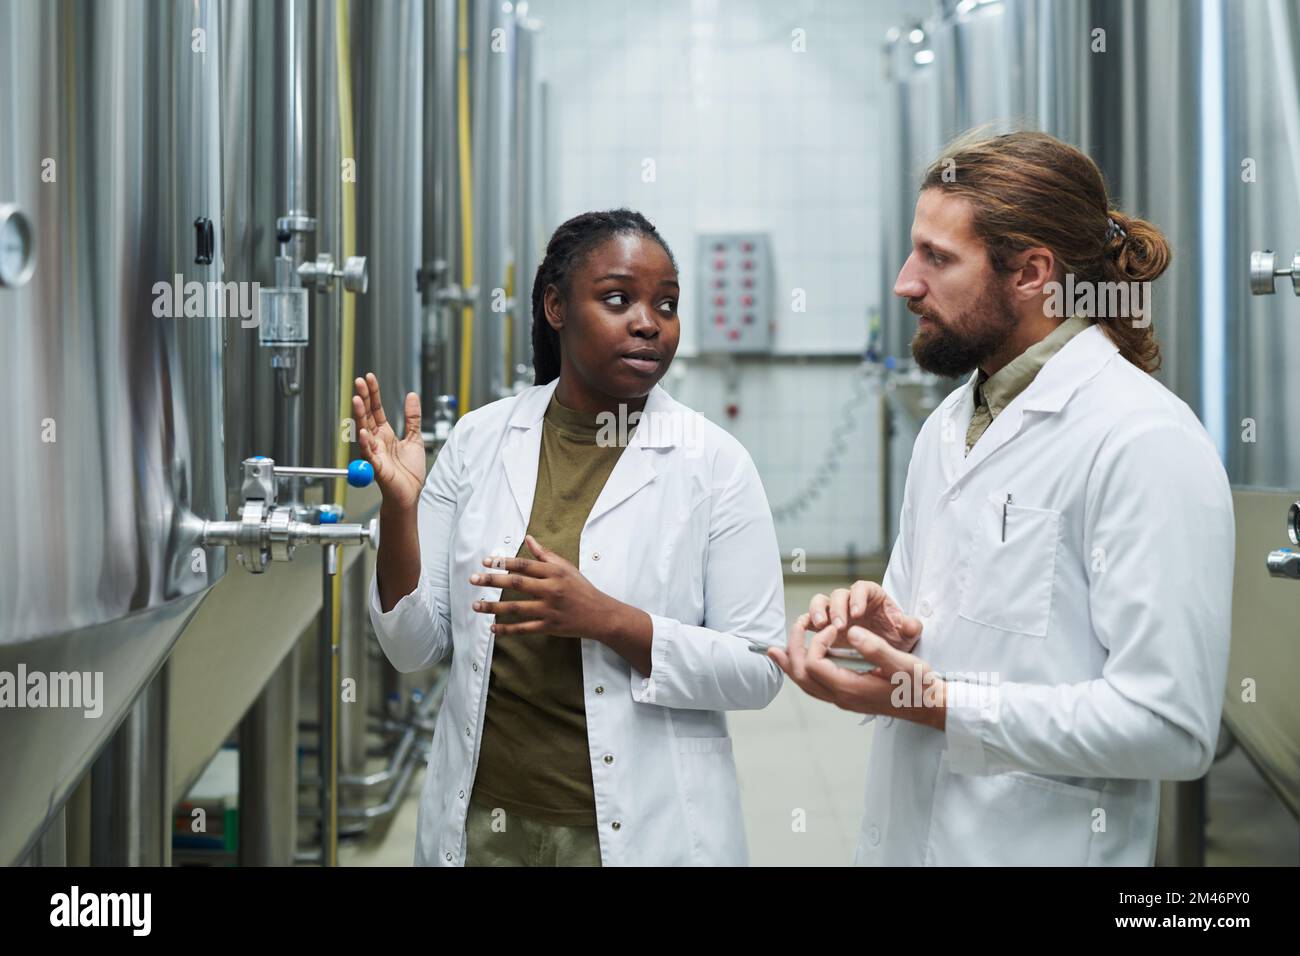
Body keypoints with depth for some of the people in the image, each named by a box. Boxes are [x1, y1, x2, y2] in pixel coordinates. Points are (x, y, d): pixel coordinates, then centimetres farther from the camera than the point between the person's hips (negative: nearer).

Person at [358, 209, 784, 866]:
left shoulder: (714, 463, -8)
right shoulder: (479, 439, -1)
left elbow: (759, 670, -10)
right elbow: (416, 648, 1)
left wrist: (607, 619, -22)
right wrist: (399, 507, -14)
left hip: (642, 830, -2)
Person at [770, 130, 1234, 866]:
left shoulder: (1145, 440, -17)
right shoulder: (949, 425, 10)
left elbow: (1172, 728, -22)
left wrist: (937, 700, -23)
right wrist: (887, 630, -3)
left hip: (1045, 844, -7)